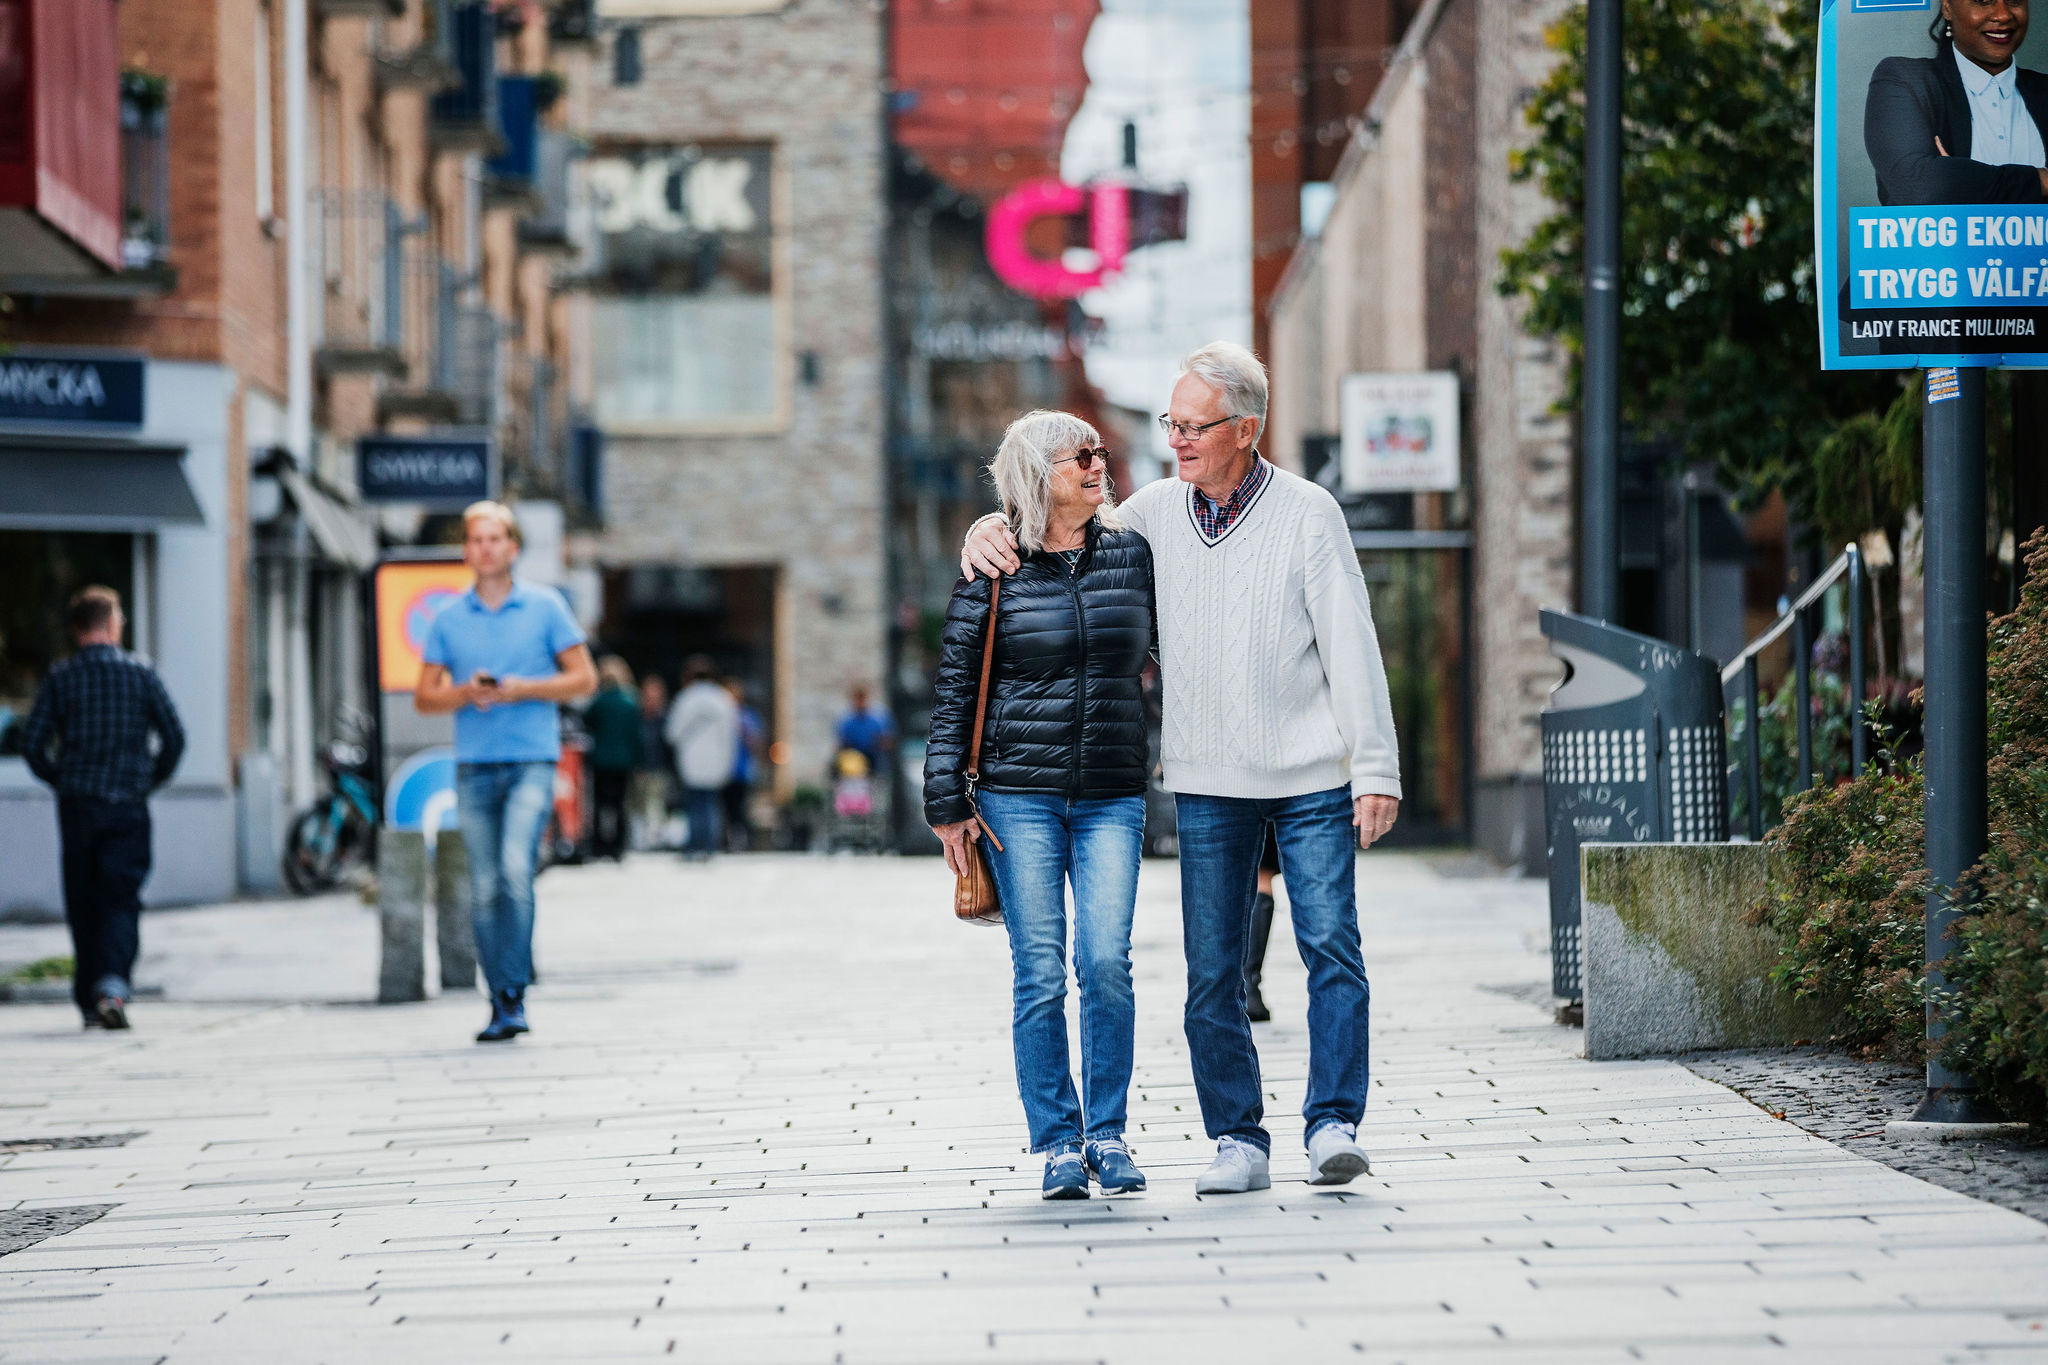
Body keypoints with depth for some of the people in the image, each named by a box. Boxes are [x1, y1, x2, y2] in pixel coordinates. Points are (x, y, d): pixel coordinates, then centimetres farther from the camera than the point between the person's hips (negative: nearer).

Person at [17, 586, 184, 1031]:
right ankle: (113, 983, -24)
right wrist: (150, 779, 13)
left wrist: (61, 779, 13)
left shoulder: (61, 678, 0)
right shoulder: (140, 673, -1)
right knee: (121, 899, -1)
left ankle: (90, 1002, 11)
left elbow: (32, 743, -3)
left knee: (83, 905, 10)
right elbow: (174, 737, -2)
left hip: (76, 807, 1)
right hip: (128, 809, -1)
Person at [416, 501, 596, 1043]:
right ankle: (499, 1003, 10)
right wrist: (466, 693, -8)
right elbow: (424, 698, 12)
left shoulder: (545, 607, 5)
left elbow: (583, 678, 5)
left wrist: (522, 689, -9)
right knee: (484, 890, 2)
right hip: (474, 765, 3)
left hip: (531, 760, -3)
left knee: (515, 869, -21)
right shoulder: (448, 618, 11)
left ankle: (514, 994, -17)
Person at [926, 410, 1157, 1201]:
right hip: (1020, 794, -1)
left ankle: (1107, 1134, 3)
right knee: (1039, 973, -3)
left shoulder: (1132, 556, 8)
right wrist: (947, 802, -2)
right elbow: (953, 688, 2)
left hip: (1112, 797, 1)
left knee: (1105, 961, -10)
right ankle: (1058, 1144, 6)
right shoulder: (993, 570, 1)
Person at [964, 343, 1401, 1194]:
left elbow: (1352, 648, -6)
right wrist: (989, 533, -1)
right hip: (1207, 781, 3)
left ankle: (1333, 1124, -4)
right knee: (1212, 971, 2)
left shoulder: (1306, 515, -4)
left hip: (1311, 778, -3)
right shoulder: (1156, 513, 5)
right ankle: (1237, 1140, 9)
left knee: (1331, 947, -10)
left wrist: (1376, 770, -11)